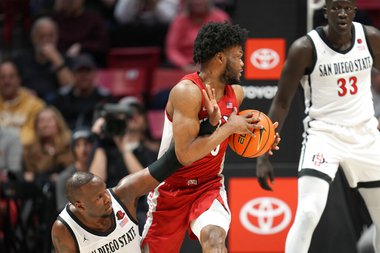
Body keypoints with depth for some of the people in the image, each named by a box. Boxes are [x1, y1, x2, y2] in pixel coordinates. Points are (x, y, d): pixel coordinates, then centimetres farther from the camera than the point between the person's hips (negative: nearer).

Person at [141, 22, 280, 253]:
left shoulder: (236, 93, -1)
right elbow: (185, 154, -31)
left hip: (209, 186, 4)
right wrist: (229, 128, -26)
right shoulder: (187, 91, -24)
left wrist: (252, 135, 1)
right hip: (171, 188, -3)